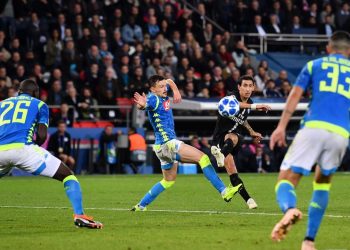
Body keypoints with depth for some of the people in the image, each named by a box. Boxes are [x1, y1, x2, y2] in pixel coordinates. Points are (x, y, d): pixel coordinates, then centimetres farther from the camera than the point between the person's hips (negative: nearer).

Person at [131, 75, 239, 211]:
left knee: (169, 180, 22)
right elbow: (141, 105, -39)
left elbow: (169, 81, 27)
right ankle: (224, 191, -15)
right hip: (167, 143, -10)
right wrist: (142, 105, -63)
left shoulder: (163, 96, 8)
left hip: (164, 146, 10)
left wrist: (175, 90, 6)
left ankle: (141, 205, 23)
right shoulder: (153, 99, -16)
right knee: (203, 158, -13)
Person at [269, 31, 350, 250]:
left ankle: (290, 209, -40)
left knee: (286, 180, -2)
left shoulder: (314, 65, 19)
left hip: (313, 127, -2)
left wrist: (282, 126, 1)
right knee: (323, 182, 25)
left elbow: (296, 94, 7)